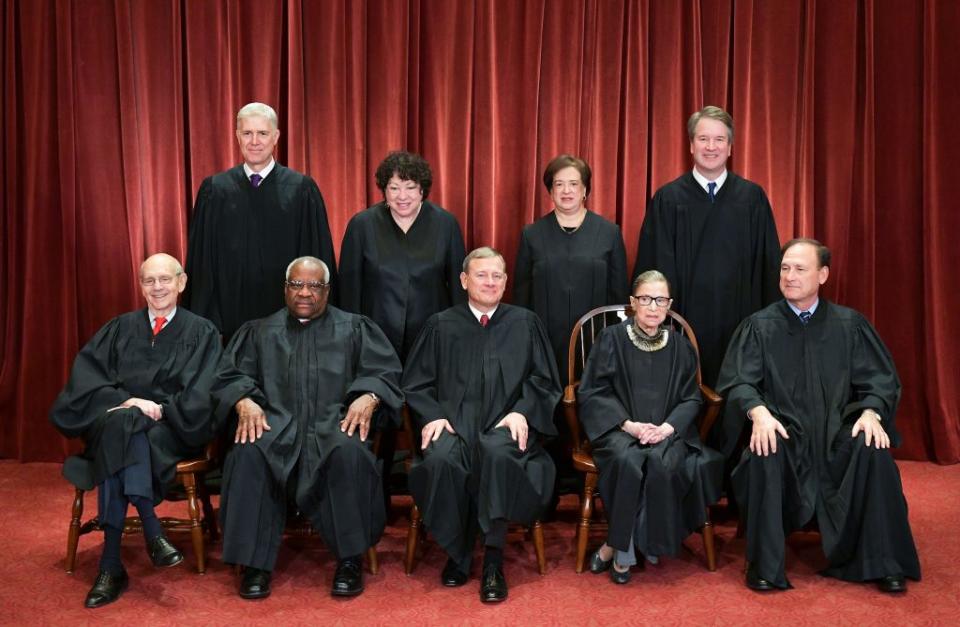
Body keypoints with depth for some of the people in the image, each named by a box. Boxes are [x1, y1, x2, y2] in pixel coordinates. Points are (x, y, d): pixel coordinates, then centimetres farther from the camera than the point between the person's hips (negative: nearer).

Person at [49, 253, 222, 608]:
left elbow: (199, 397, 0)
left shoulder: (201, 332, 12)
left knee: (121, 432, -34)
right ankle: (151, 531, -38)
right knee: (119, 423, -35)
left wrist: (159, 408, -15)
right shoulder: (121, 328, 18)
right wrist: (126, 400, -14)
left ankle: (112, 563, -38)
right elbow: (86, 375, 4)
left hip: (172, 430, -2)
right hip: (118, 420, 2)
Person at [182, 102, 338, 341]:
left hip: (287, 317, -1)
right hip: (231, 316, 1)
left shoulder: (302, 189, -1)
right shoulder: (214, 189, 4)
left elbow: (318, 255, 1)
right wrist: (204, 320, 3)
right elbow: (201, 259, 6)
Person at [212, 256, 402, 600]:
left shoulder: (354, 329, 18)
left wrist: (368, 398, -15)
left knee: (350, 453, -36)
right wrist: (244, 401, -11)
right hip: (275, 423, 1)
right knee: (248, 455, -33)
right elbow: (230, 376, 12)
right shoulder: (259, 332, 23)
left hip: (335, 421, -1)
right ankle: (255, 562, -21)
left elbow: (384, 372, 7)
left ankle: (350, 559, -21)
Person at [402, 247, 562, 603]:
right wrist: (431, 415, -6)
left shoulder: (525, 323, 16)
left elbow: (543, 381, 13)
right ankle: (457, 554, -12)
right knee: (441, 459, -34)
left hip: (505, 424, 0)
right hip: (453, 421, 1)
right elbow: (416, 383, 13)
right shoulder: (441, 325, 16)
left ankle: (493, 561, -25)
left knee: (498, 453, -36)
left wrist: (522, 412, -6)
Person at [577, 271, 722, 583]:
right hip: (618, 428, -2)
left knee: (661, 463, -31)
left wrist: (667, 427, -12)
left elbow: (690, 398, 8)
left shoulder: (680, 346, 9)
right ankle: (625, 552, -16)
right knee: (629, 461, -34)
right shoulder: (612, 339, 0)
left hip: (666, 430, 2)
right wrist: (628, 424, -15)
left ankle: (616, 547, -16)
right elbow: (590, 393, -3)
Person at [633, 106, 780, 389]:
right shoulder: (667, 199, 1)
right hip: (686, 320, -1)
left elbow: (769, 264, 7)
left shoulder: (752, 197, 5)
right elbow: (654, 266, 2)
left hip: (739, 322, 1)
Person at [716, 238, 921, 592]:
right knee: (766, 453, -33)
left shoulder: (849, 324, 9)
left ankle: (882, 563, -13)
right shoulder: (759, 327, 5)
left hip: (838, 431, 1)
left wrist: (871, 411, -17)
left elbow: (879, 378, 5)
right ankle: (765, 566, -20)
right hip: (783, 430, -1)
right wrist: (758, 411, -25)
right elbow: (739, 381, -4)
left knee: (873, 450, -29)